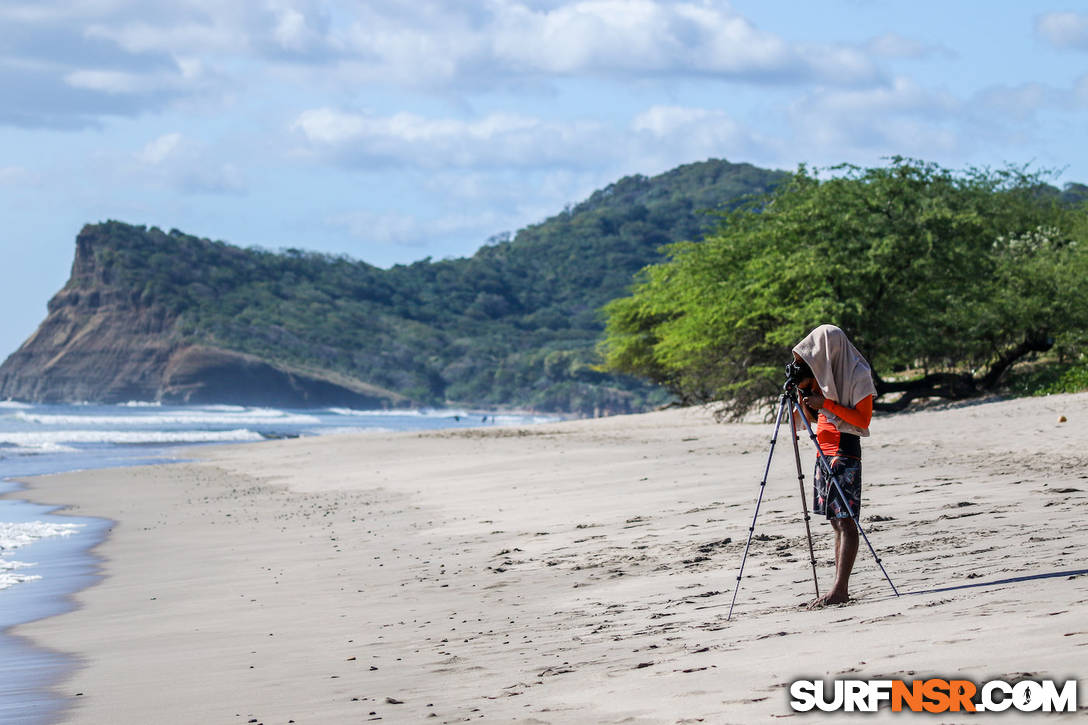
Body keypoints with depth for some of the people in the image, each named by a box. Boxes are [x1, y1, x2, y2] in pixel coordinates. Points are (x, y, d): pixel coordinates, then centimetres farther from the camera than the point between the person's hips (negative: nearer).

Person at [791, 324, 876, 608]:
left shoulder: (858, 375, -8)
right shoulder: (824, 374, 16)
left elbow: (863, 419, -14)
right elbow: (811, 415, 20)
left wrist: (826, 404, -17)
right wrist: (803, 391, 4)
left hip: (845, 452, -8)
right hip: (824, 452, 8)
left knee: (845, 520, -12)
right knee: (836, 521, 5)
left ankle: (840, 589, -18)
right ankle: (840, 590, 3)